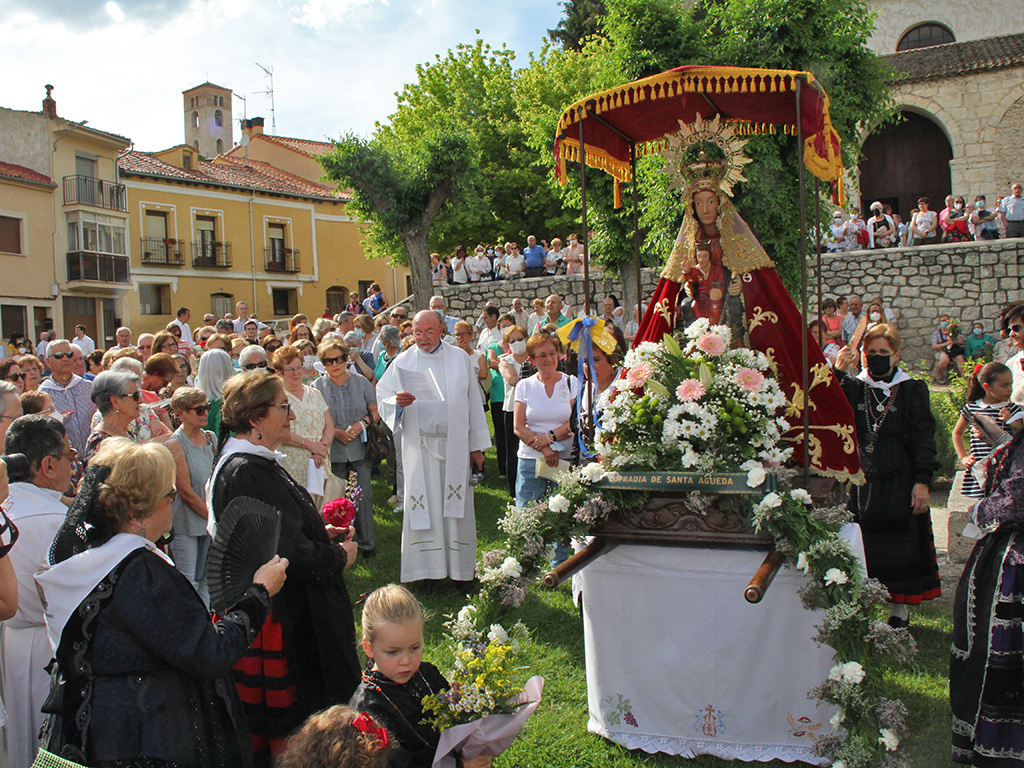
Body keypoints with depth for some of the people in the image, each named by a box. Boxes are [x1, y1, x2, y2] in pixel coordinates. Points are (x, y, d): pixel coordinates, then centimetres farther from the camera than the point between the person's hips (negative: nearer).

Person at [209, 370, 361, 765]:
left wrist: (320, 532, 10)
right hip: (278, 615, -10)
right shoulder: (246, 472, -25)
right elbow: (286, 554, -26)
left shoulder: (253, 461, 8)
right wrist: (339, 556, -10)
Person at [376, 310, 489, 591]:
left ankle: (462, 568, 16)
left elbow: (473, 403, 8)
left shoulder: (460, 358, 6)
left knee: (457, 506, 4)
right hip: (420, 447, 0)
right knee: (422, 507, 0)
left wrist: (476, 446, 7)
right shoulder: (402, 363, 3)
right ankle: (428, 568, 12)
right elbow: (384, 400, 0)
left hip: (455, 445, 1)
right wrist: (398, 402, -24)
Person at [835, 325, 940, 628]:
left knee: (899, 545, 4)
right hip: (861, 481, 2)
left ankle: (899, 608, 19)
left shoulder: (912, 390, 2)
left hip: (900, 483, -2)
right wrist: (837, 372, -16)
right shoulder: (853, 388, 8)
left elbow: (924, 438, -2)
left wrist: (923, 481, -9)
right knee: (863, 546, 4)